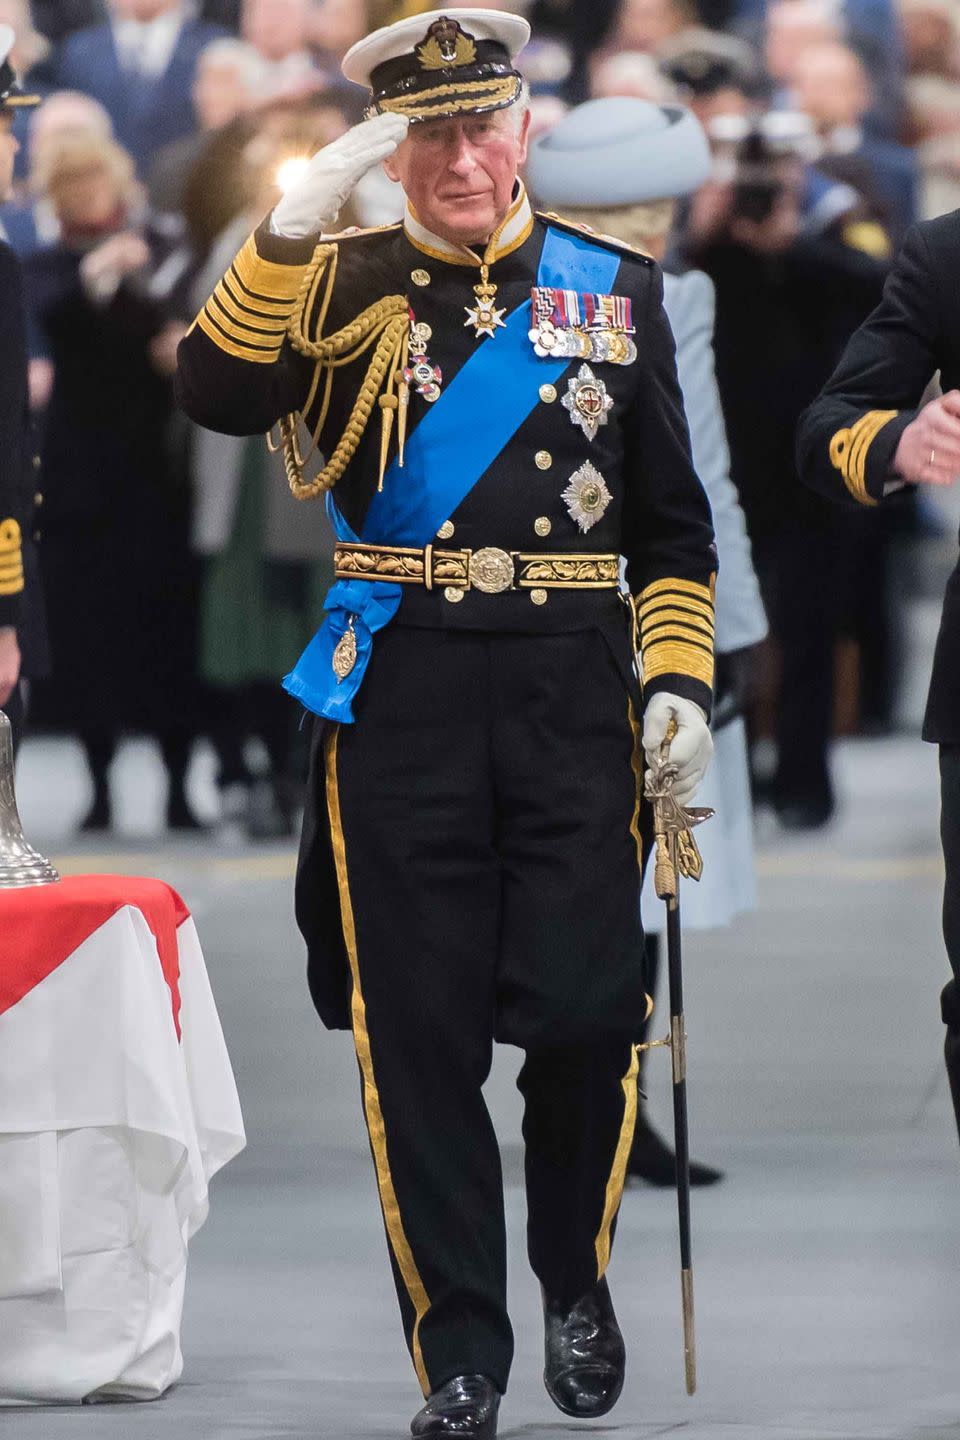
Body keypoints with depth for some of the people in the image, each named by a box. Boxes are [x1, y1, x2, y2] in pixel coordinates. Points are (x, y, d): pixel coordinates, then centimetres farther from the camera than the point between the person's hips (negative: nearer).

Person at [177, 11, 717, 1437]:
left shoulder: (615, 289, 9)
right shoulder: (342, 282, 6)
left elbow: (671, 520, 13)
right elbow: (221, 397, -13)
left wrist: (680, 678, 2)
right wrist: (295, 222, -21)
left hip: (573, 692, 0)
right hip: (399, 695, 0)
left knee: (585, 1011, -5)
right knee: (420, 1027, -1)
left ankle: (576, 1277, 22)